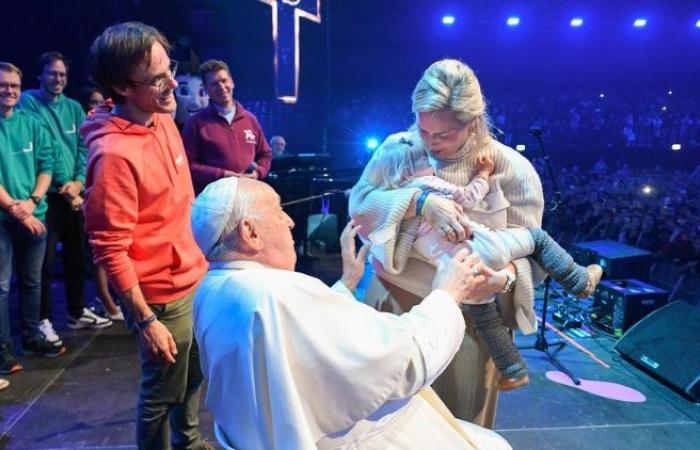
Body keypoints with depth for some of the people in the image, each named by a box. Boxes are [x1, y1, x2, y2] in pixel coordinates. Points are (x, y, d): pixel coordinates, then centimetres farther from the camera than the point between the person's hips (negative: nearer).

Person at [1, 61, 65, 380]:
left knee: (32, 280, 14)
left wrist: (31, 201, -10)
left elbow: (46, 166, 3)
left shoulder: (32, 124, 6)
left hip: (34, 214, 4)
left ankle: (32, 337, 28)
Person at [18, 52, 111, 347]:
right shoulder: (28, 102, -4)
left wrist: (79, 181, -8)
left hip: (74, 193, 5)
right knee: (45, 260, -2)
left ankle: (77, 312, 27)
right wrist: (62, 186, -12)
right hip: (46, 194, -5)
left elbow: (84, 148, 8)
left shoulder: (74, 108, 12)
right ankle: (43, 320, 10)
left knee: (76, 255, 13)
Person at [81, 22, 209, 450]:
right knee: (163, 393, 14)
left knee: (196, 376, 26)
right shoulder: (114, 153, -25)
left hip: (195, 278, 8)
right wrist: (146, 321, -19)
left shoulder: (163, 119, 1)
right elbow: (111, 250, -22)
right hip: (163, 295, -8)